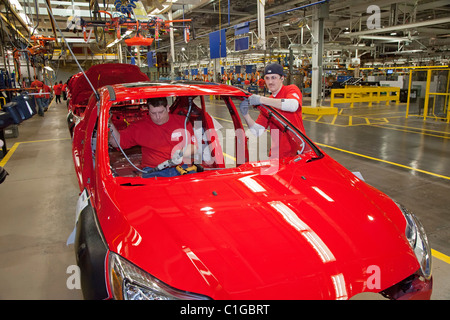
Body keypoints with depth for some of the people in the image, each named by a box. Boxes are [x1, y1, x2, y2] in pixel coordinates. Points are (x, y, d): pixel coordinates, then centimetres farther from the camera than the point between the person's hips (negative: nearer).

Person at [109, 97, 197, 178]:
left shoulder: (183, 121, 9)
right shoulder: (139, 127, 9)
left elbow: (194, 146, 7)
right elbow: (118, 142, 8)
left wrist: (182, 154, -14)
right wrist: (110, 125, -9)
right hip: (153, 171, -1)